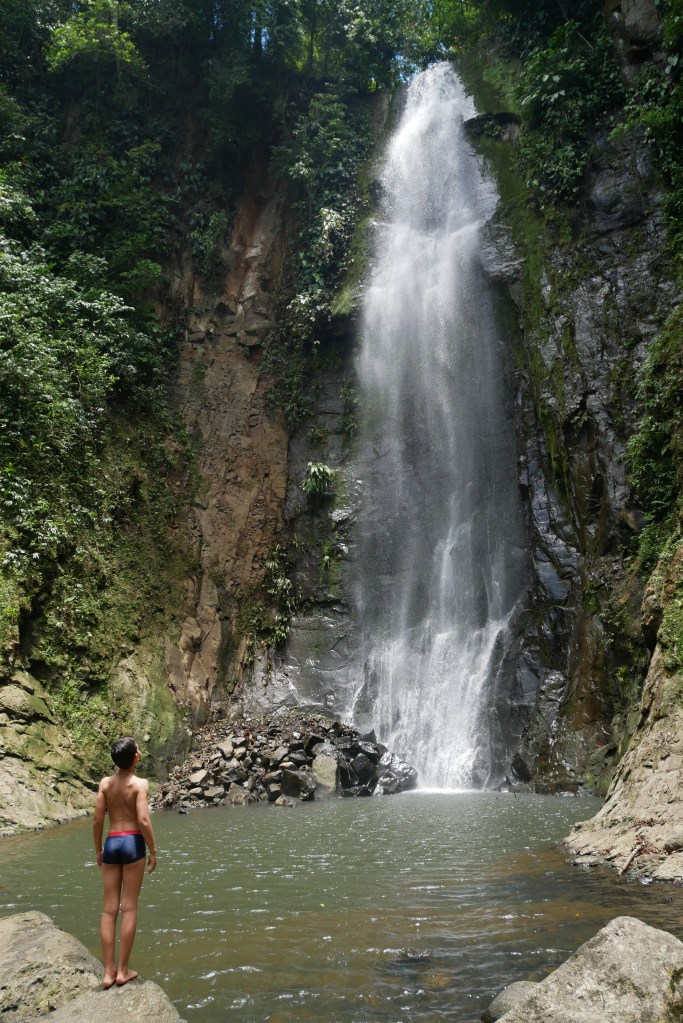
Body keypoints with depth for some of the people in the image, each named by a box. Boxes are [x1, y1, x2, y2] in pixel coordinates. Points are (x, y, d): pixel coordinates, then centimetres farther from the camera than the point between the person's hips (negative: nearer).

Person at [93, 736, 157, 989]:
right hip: (132, 843, -4)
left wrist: (98, 850, 15)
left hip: (111, 844, 4)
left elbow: (97, 820, 3)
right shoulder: (139, 783, -8)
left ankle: (108, 971, 12)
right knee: (129, 908, 4)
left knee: (109, 908, 8)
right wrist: (153, 851, -5)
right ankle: (122, 970, 9)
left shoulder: (105, 783, 3)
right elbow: (143, 821, -15)